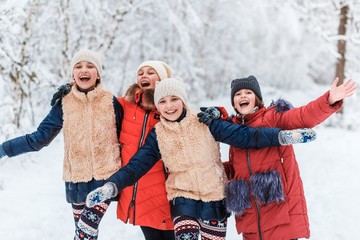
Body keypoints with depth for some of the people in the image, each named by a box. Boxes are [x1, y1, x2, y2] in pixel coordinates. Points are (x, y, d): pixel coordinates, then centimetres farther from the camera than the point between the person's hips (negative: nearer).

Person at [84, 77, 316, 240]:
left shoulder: (205, 122, -7)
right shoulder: (158, 134, 0)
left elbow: (243, 135, -13)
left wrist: (281, 136, -24)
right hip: (183, 196, 0)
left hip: (214, 196, 0)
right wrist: (111, 186, -16)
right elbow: (136, 165, -1)